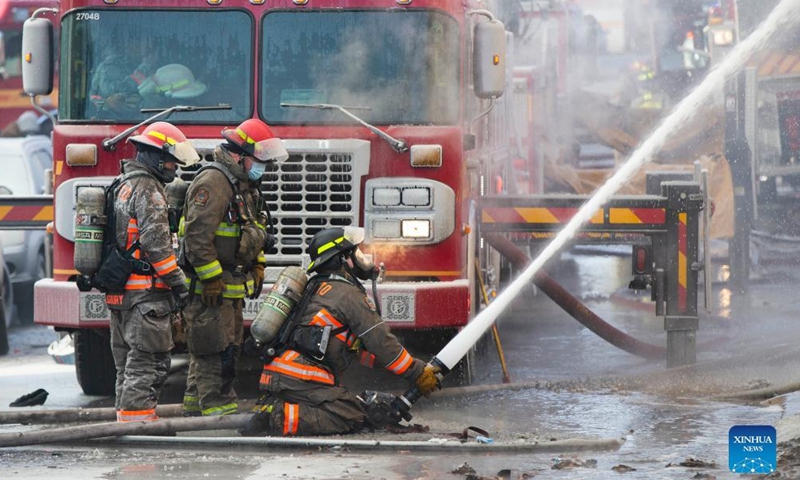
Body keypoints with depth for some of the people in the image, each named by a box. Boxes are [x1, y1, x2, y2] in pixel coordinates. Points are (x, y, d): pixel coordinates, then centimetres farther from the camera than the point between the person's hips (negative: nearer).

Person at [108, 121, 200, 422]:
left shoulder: (124, 186, 21)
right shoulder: (147, 188, -12)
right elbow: (155, 241, -19)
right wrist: (178, 282, -16)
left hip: (119, 292, 10)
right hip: (144, 291, -10)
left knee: (127, 364, 14)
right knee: (148, 360, -10)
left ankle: (126, 415, 18)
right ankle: (138, 418, -14)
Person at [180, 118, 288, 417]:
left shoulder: (245, 185, 17)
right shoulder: (213, 182, -17)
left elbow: (253, 234, 28)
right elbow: (198, 235, -23)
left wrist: (257, 269, 20)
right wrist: (211, 278, -23)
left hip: (231, 289, 11)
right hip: (208, 289, -11)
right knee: (215, 353, -11)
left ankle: (195, 408, 22)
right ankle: (219, 409, -13)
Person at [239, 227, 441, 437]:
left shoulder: (318, 288, 26)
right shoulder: (348, 294, -5)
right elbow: (381, 342, -6)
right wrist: (419, 373, 2)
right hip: (301, 379, -9)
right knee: (352, 417, -13)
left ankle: (273, 405, 1)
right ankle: (277, 417, -23)